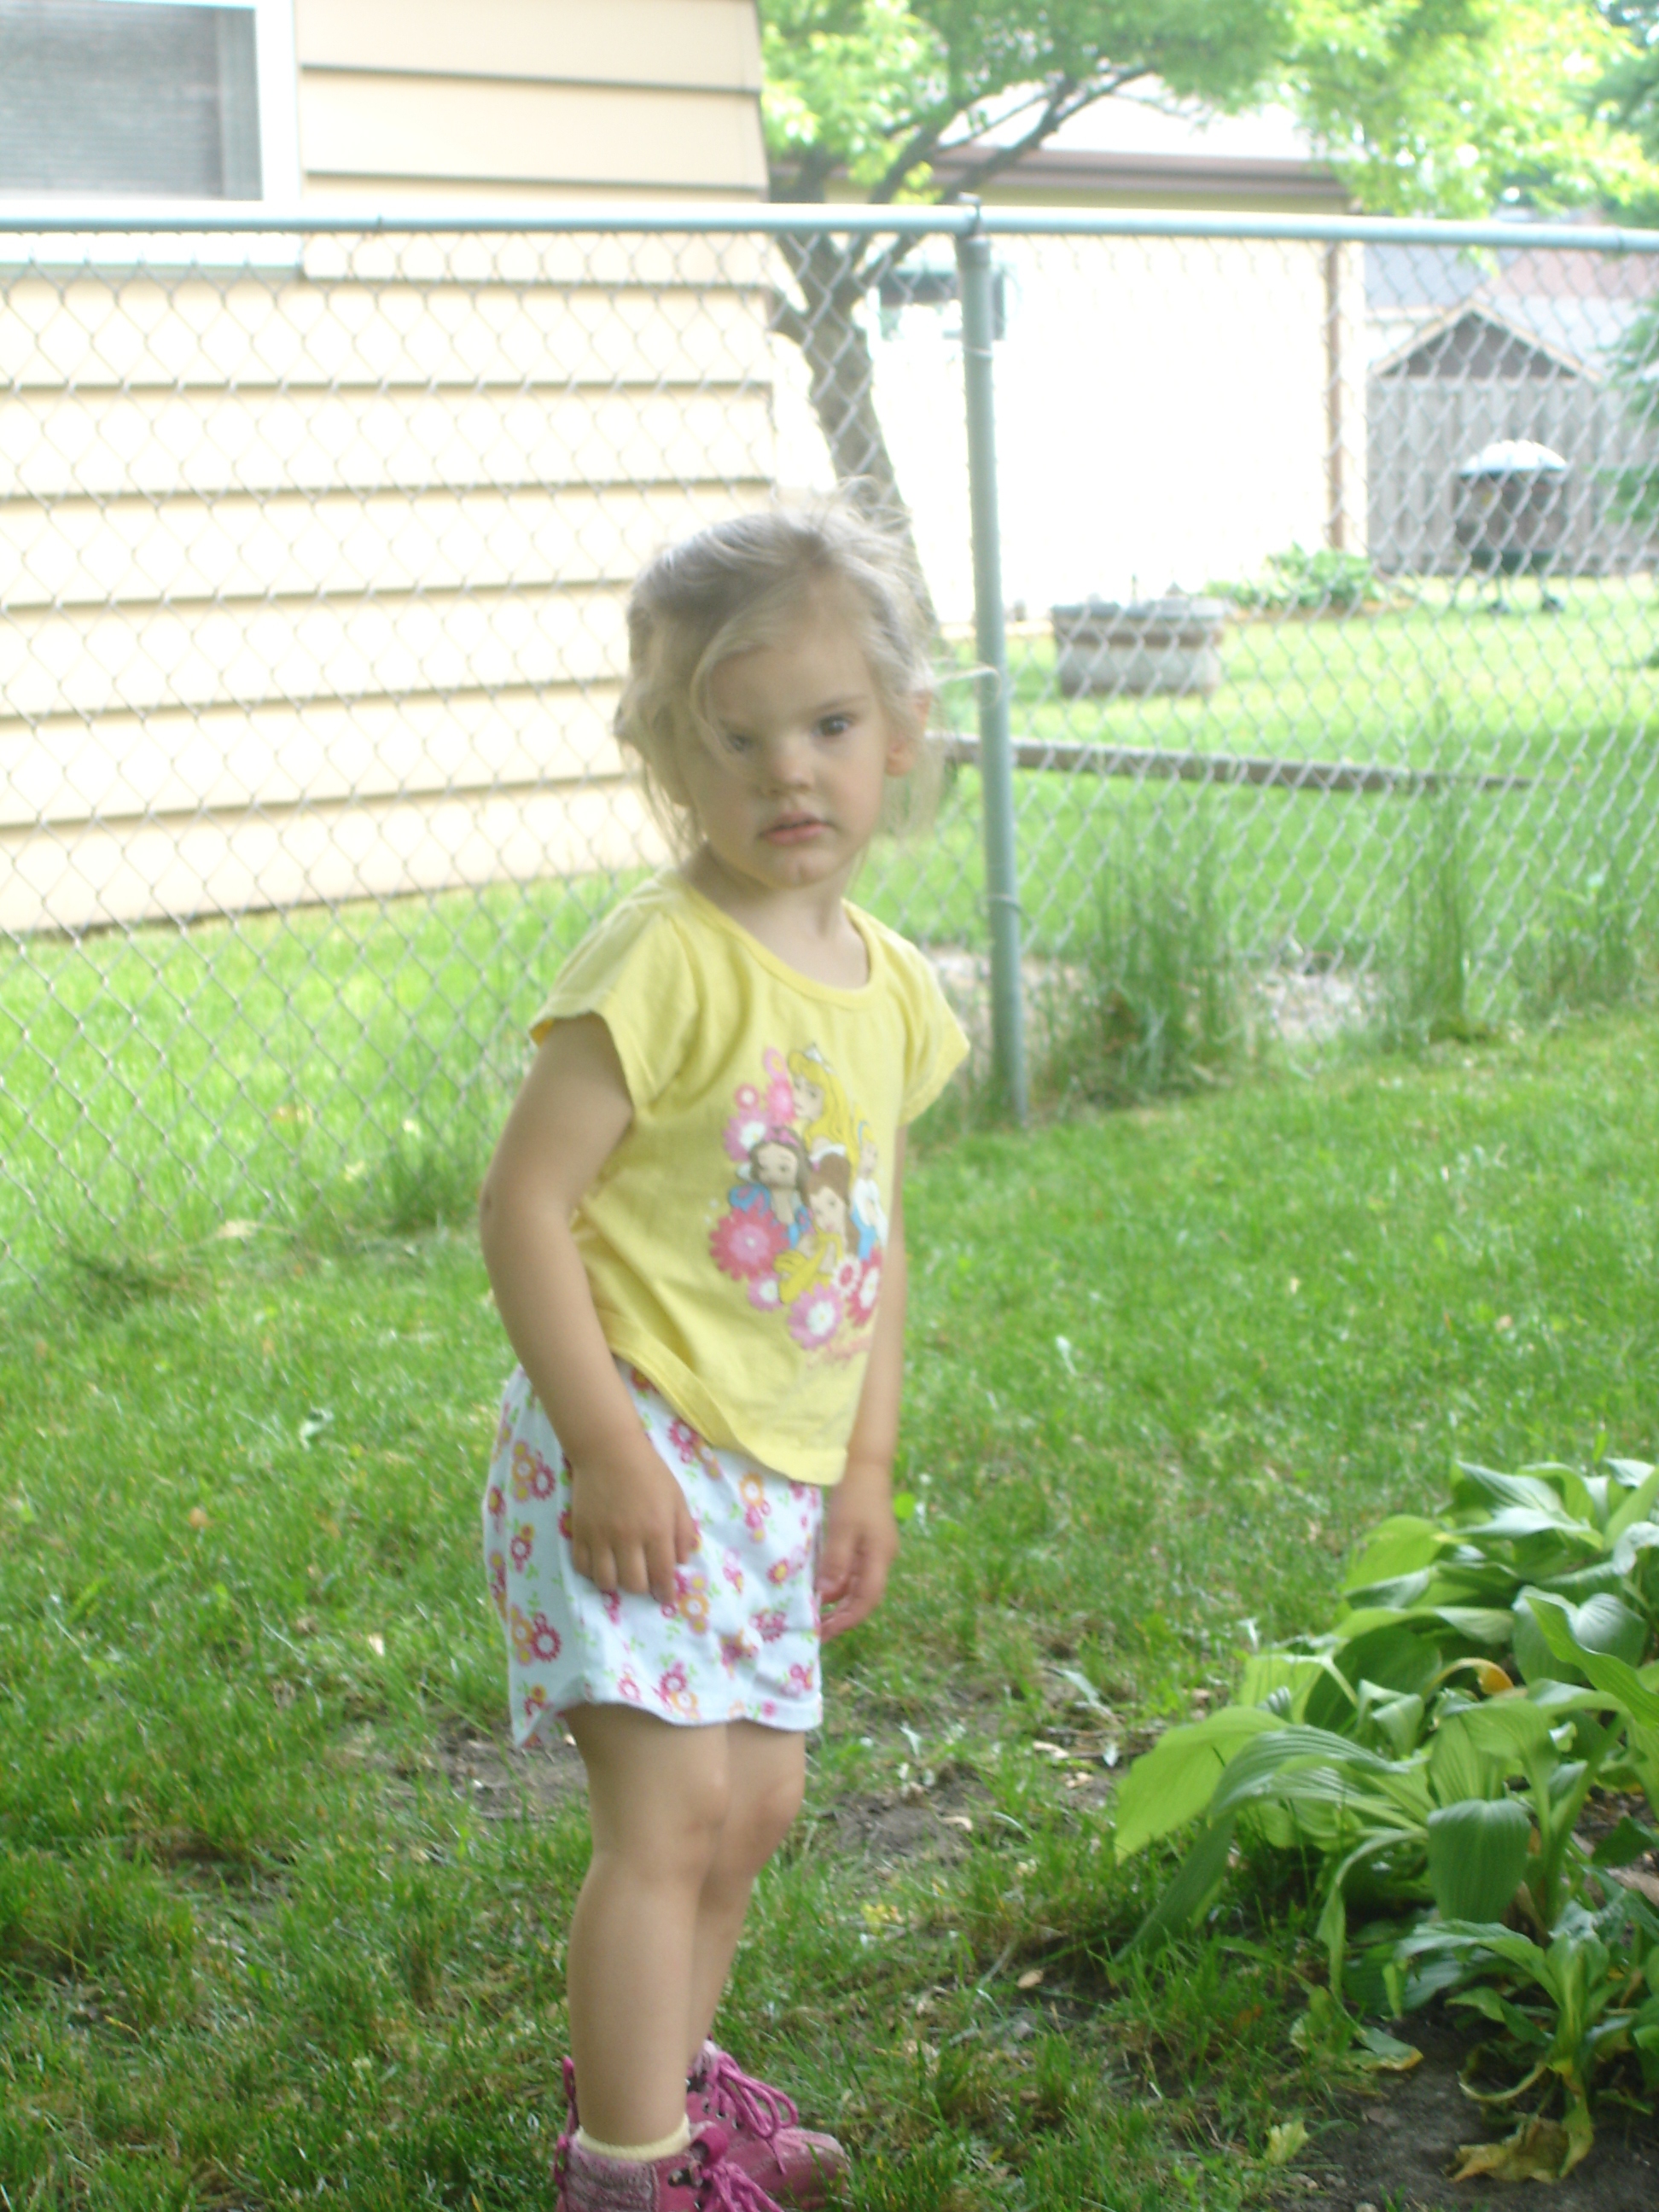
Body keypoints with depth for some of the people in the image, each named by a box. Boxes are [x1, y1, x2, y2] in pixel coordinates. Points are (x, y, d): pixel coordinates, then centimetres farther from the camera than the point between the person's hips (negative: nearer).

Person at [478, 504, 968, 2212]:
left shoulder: (889, 988, 6)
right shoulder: (663, 959, -17)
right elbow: (523, 1207, -19)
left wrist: (865, 1469, 12)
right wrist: (608, 1446, -21)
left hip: (777, 1469, 8)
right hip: (632, 1450, -8)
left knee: (756, 1800, 17)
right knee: (672, 1805, -12)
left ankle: (656, 2067, 38)